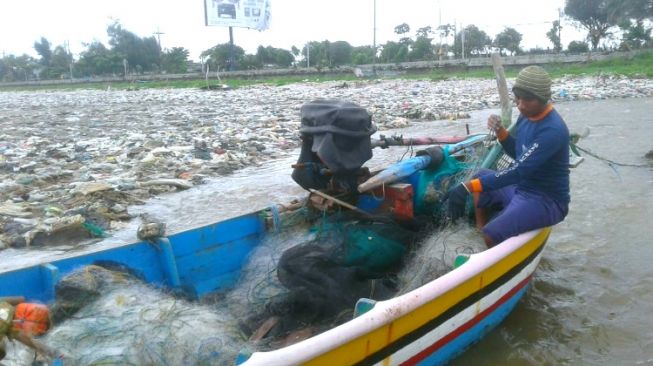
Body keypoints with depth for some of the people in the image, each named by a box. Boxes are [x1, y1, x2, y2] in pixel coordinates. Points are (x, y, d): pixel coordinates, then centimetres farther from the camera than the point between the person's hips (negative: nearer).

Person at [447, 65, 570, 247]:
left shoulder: (552, 130, -26)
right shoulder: (526, 115, 2)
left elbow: (519, 172, -32)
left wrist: (468, 187, -37)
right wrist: (500, 131, -3)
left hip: (546, 201, -10)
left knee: (491, 235, -28)